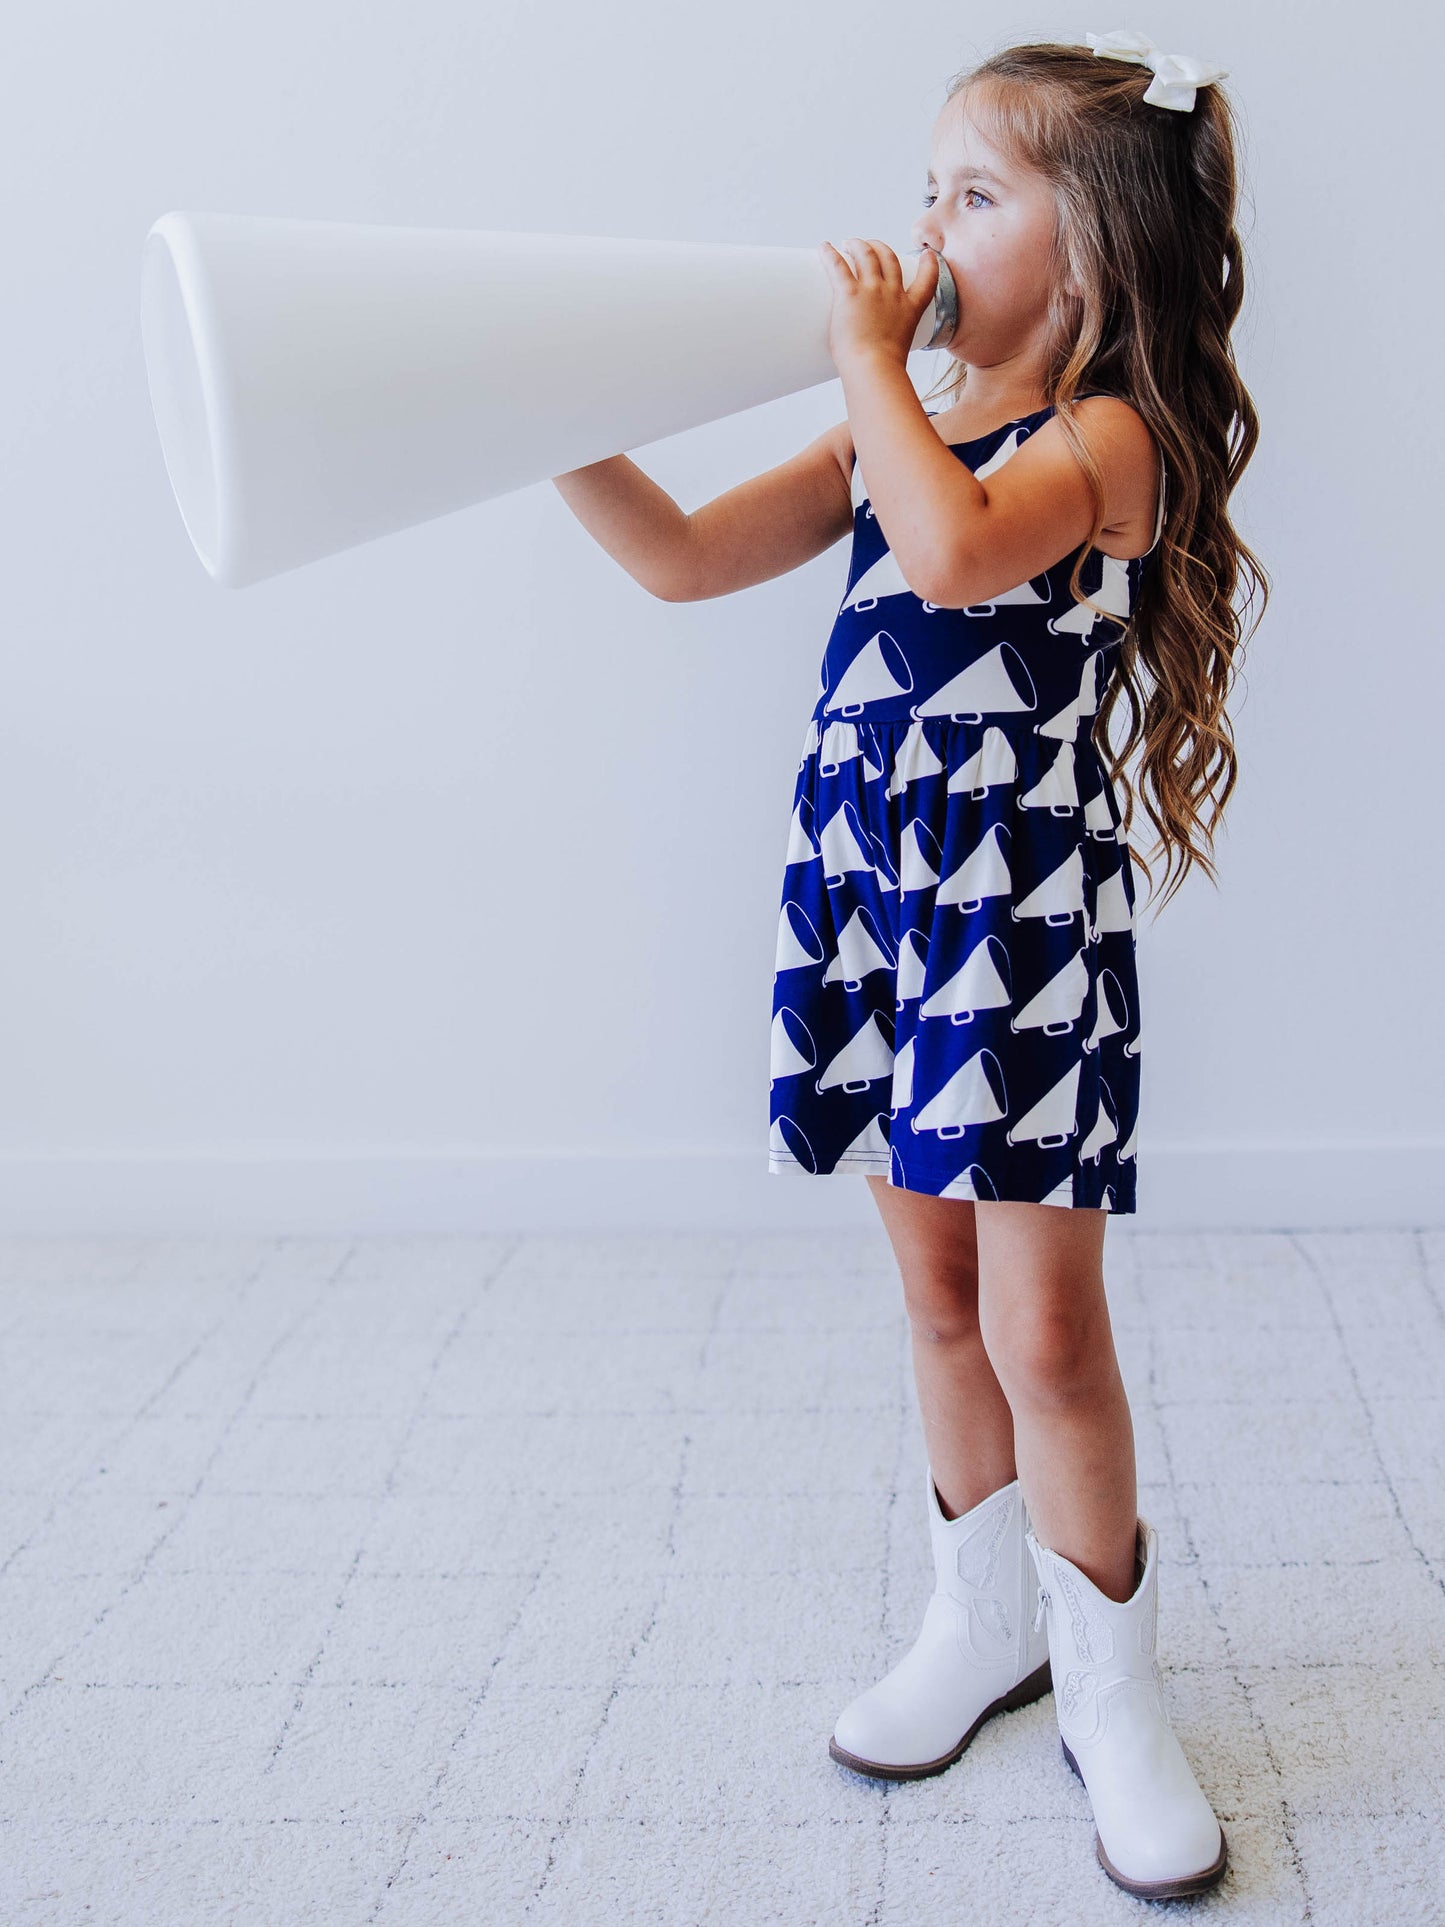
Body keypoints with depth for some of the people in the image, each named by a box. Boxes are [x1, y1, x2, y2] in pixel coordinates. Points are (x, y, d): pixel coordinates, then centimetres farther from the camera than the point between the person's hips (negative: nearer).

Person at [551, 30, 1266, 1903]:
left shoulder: (1109, 437, -10)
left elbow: (956, 549, -31)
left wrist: (871, 354, -18)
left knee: (1043, 1331, -2)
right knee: (938, 1290, 17)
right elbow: (687, 557, 9)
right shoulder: (898, 429, 12)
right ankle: (987, 1622, 35)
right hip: (870, 893, 7)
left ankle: (1112, 1694, 19)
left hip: (1026, 912, -7)